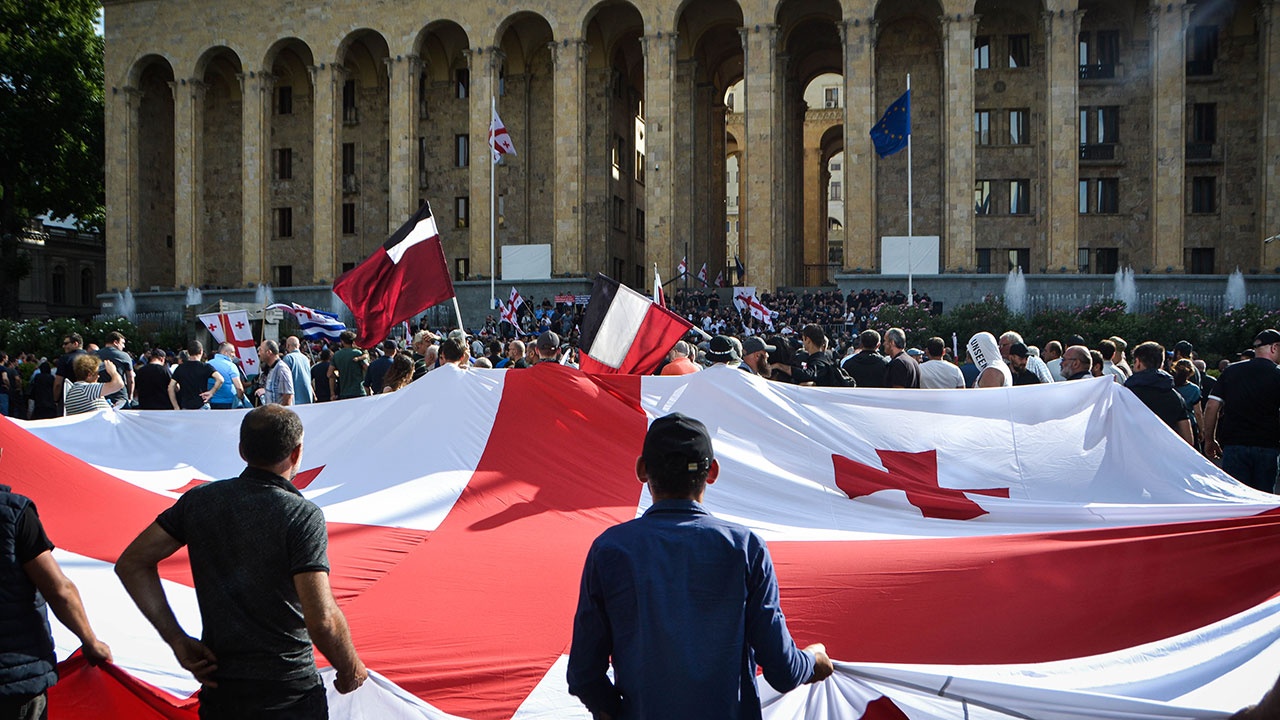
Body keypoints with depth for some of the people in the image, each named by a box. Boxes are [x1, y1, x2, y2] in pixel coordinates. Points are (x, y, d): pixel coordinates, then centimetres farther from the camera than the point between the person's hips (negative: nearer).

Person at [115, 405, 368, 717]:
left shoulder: (199, 501, 1)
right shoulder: (303, 516, -15)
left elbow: (131, 564, 4)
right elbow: (322, 620, -22)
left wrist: (177, 639, 3)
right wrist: (351, 670, -5)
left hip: (218, 692, 4)